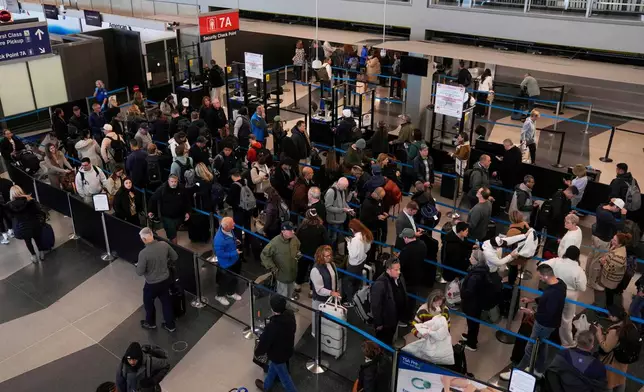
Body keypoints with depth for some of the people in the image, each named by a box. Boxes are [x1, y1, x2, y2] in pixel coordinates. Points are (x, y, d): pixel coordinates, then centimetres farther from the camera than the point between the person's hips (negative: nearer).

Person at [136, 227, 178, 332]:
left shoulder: (143, 253, -29)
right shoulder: (164, 245, -14)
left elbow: (139, 272, -20)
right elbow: (175, 258, 0)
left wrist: (138, 265, 1)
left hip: (152, 284, -4)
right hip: (166, 280, 4)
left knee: (148, 303, 24)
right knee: (166, 302, 23)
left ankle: (150, 323, 47)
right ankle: (170, 325, 37)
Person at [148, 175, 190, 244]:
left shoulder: (182, 189, -7)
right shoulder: (162, 189, -16)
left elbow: (187, 201, 5)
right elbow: (153, 199, -5)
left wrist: (187, 212, 2)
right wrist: (150, 211, -2)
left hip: (179, 216, 3)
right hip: (167, 217, -3)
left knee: (173, 232, 21)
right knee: (172, 235, -8)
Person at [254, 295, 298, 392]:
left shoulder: (272, 327, -42)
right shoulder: (290, 315, -21)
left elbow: (264, 342, -25)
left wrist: (257, 352, -2)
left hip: (277, 355, -8)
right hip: (287, 349, 8)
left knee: (283, 375, 19)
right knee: (272, 368, 33)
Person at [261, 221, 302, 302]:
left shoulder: (294, 239, -9)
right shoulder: (275, 242, -29)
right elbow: (264, 255, -21)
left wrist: (298, 254, -3)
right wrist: (273, 268, -20)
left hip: (293, 273, 6)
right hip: (282, 274, -6)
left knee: (290, 296, 27)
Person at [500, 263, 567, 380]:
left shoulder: (554, 293, -37)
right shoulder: (558, 282, -7)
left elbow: (548, 315, -31)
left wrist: (532, 313, -19)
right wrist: (531, 300, 6)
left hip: (545, 324, -9)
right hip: (545, 323, 9)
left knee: (530, 348, 6)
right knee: (542, 346, 26)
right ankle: (539, 370, 45)